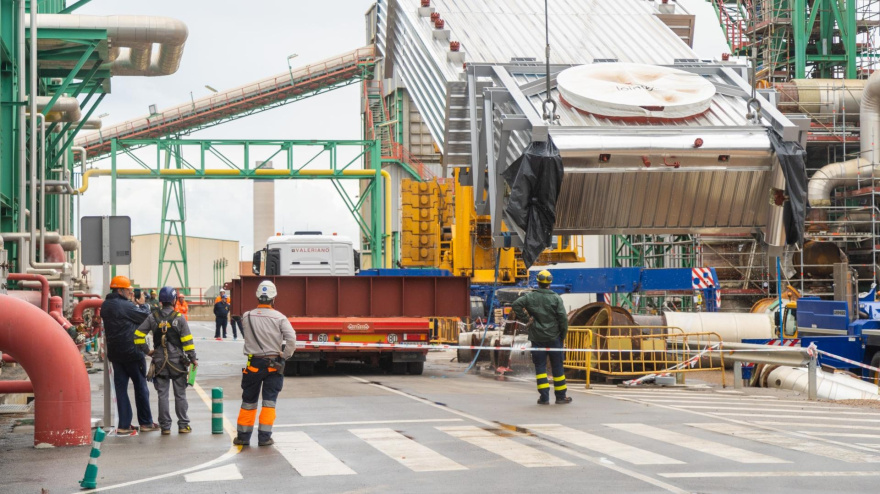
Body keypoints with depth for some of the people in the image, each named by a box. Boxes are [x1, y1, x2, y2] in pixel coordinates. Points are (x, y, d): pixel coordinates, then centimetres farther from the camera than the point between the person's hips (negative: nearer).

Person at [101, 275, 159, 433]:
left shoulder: (105, 305, 5)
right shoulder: (126, 306, -18)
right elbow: (146, 316, -10)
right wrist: (142, 303, 7)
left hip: (115, 353, 7)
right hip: (132, 352, -7)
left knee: (121, 388, 8)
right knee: (141, 386, 7)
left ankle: (124, 425, 5)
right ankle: (146, 422, 15)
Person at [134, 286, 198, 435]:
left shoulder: (153, 317, 0)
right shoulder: (179, 318, -7)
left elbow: (138, 335, -3)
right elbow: (187, 340, -9)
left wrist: (147, 350, 7)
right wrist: (193, 358, -2)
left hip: (160, 361, 2)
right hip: (177, 361, -2)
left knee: (162, 395, 6)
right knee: (180, 394, 7)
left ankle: (165, 427, 8)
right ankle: (183, 425, 10)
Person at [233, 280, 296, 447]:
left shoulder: (247, 317, -4)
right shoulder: (279, 318, -8)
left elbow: (245, 336, 5)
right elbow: (292, 340, -14)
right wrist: (284, 357, -2)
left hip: (254, 364, 1)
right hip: (274, 364, -1)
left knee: (248, 401, 12)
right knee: (269, 402, 7)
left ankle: (243, 436, 16)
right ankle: (264, 437, 5)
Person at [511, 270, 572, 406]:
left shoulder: (530, 297, -1)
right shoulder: (556, 298, -4)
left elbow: (516, 304, -12)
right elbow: (563, 318, -8)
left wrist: (524, 319, -4)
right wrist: (563, 336, 3)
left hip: (537, 338, 1)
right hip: (554, 337, -1)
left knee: (540, 366, 4)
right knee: (557, 367, 7)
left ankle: (544, 397, -3)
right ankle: (561, 397, 13)